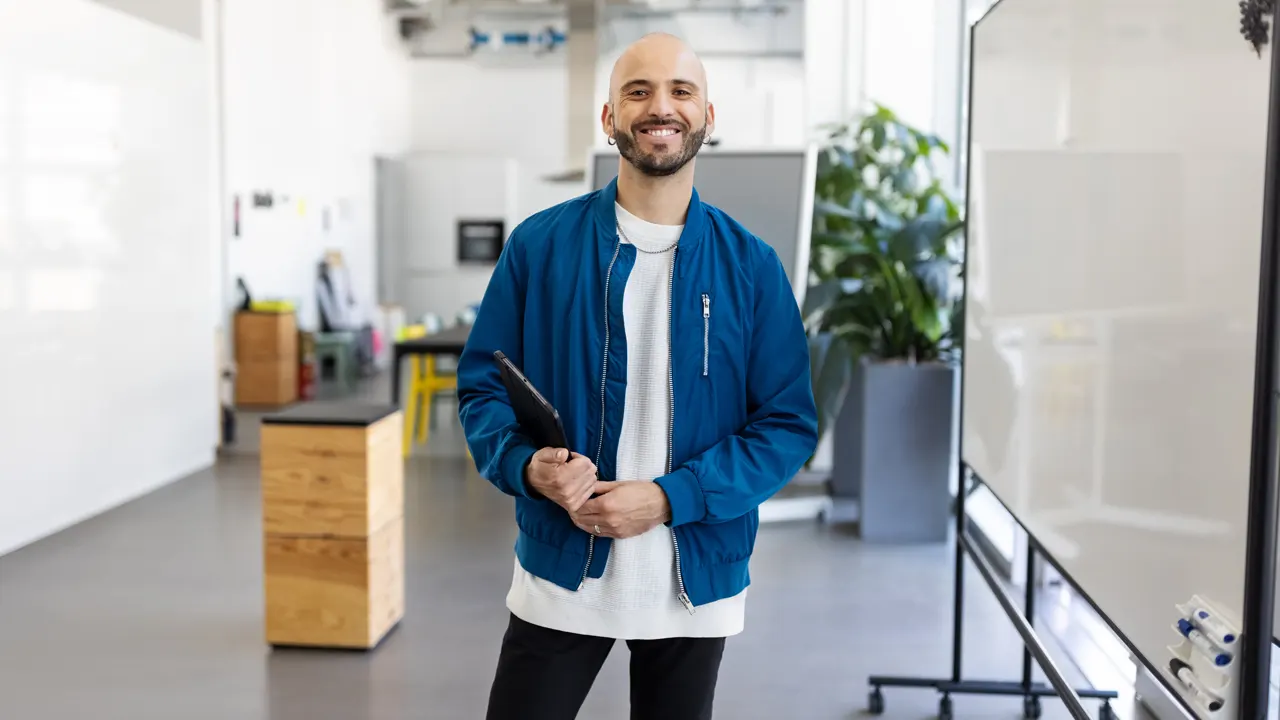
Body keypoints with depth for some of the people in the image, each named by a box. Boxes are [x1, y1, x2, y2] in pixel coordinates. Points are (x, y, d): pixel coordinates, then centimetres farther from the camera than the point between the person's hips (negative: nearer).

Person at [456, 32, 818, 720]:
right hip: (559, 571, -1)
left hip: (696, 585, 1)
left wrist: (670, 498, -16)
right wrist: (528, 465, -19)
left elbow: (789, 423, -4)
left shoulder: (750, 265, -3)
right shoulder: (538, 244, -3)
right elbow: (481, 385, 1)